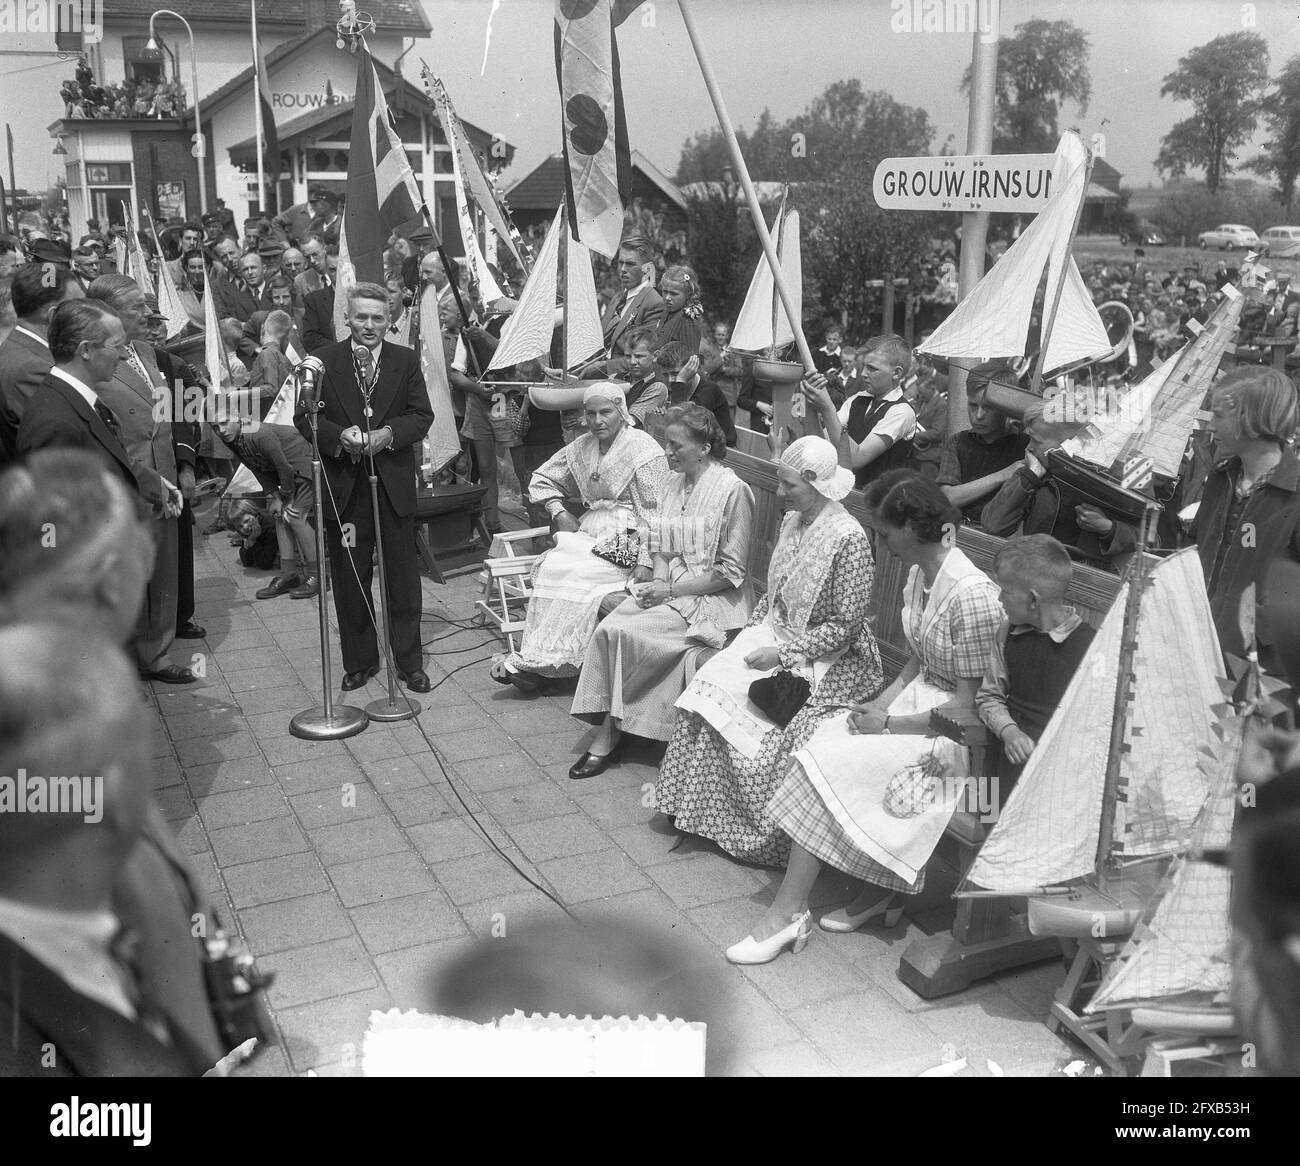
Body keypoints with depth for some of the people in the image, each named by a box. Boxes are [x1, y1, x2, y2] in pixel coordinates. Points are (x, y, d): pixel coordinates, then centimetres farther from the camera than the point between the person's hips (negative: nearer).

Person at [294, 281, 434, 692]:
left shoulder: (406, 361, 5)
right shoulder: (324, 361, 2)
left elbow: (422, 415, 2)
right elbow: (304, 416, 0)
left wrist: (388, 433, -16)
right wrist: (339, 435, -17)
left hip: (394, 484, 0)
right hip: (343, 486, 0)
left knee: (402, 576, 6)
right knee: (349, 578, 8)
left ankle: (409, 662, 17)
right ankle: (359, 661, 22)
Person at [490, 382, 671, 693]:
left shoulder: (644, 449, -8)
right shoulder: (582, 447, 13)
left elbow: (655, 512, -12)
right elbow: (542, 479, 25)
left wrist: (645, 561, -21)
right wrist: (559, 513, 7)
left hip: (628, 539, -6)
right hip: (591, 532, 6)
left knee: (573, 573, -27)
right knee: (551, 564, -22)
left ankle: (531, 661, -21)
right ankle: (537, 659, -25)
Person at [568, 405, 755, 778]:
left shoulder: (732, 491, -12)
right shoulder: (676, 483, 11)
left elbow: (730, 572, -13)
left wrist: (671, 589, -15)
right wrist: (658, 580, -4)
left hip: (711, 599, -7)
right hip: (670, 587, 7)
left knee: (621, 632, -23)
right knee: (608, 627, -19)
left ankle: (609, 735, -8)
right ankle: (608, 734, -16)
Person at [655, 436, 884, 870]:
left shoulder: (849, 538, -19)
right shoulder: (791, 520, 5)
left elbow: (845, 625, -18)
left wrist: (783, 654, -19)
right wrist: (751, 629, 5)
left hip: (826, 657, -7)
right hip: (774, 634, 7)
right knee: (710, 684, -13)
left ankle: (763, 835, -2)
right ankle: (695, 806, -2)